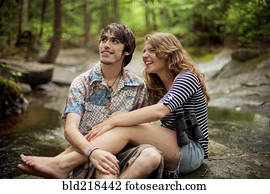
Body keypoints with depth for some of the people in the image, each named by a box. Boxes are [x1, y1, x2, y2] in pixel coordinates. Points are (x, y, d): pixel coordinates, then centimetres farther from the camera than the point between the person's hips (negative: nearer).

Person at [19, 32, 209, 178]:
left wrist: (113, 122, -28)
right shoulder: (158, 86, 16)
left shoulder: (187, 78, -11)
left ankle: (61, 165, -32)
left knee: (125, 129, -27)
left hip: (192, 152, -7)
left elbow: (160, 111, -27)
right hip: (172, 150, 7)